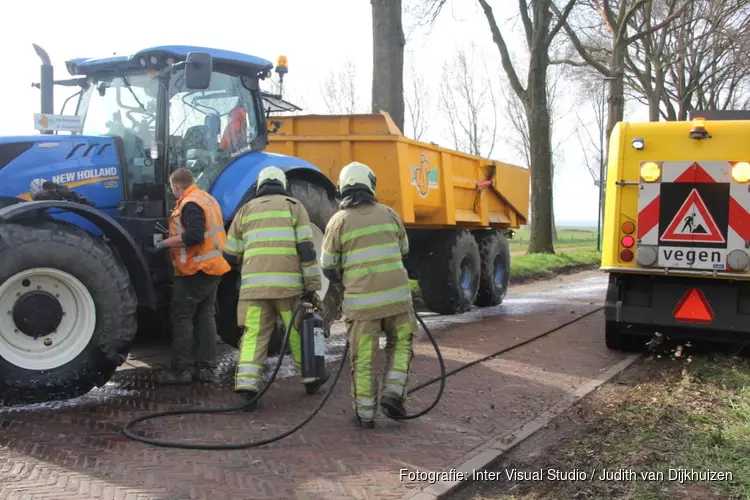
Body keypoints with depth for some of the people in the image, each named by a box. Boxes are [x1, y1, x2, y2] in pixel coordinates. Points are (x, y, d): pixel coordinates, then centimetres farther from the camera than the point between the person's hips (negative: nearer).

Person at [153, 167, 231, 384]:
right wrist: (173, 231, 23)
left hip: (194, 270, -9)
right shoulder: (207, 198, 15)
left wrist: (165, 242, -17)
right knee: (206, 317, 9)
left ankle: (182, 369, 0)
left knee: (182, 318, -2)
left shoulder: (191, 204, -15)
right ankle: (206, 368, 10)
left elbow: (193, 236, -26)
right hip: (211, 268, 9)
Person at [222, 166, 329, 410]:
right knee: (298, 333, 13)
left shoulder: (246, 210, 15)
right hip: (288, 284, -1)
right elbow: (306, 249, -2)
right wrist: (312, 286, 0)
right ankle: (311, 378, 28)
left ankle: (246, 389, -7)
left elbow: (231, 255, 17)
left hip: (254, 285, 1)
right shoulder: (293, 207, 9)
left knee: (254, 336, 3)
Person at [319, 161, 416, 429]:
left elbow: (328, 267, 3)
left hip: (361, 300, -1)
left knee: (363, 357, 8)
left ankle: (365, 413, 14)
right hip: (396, 294, 1)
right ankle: (393, 392, 6)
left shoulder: (339, 221, -1)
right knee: (400, 343, 21)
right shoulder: (388, 214, 6)